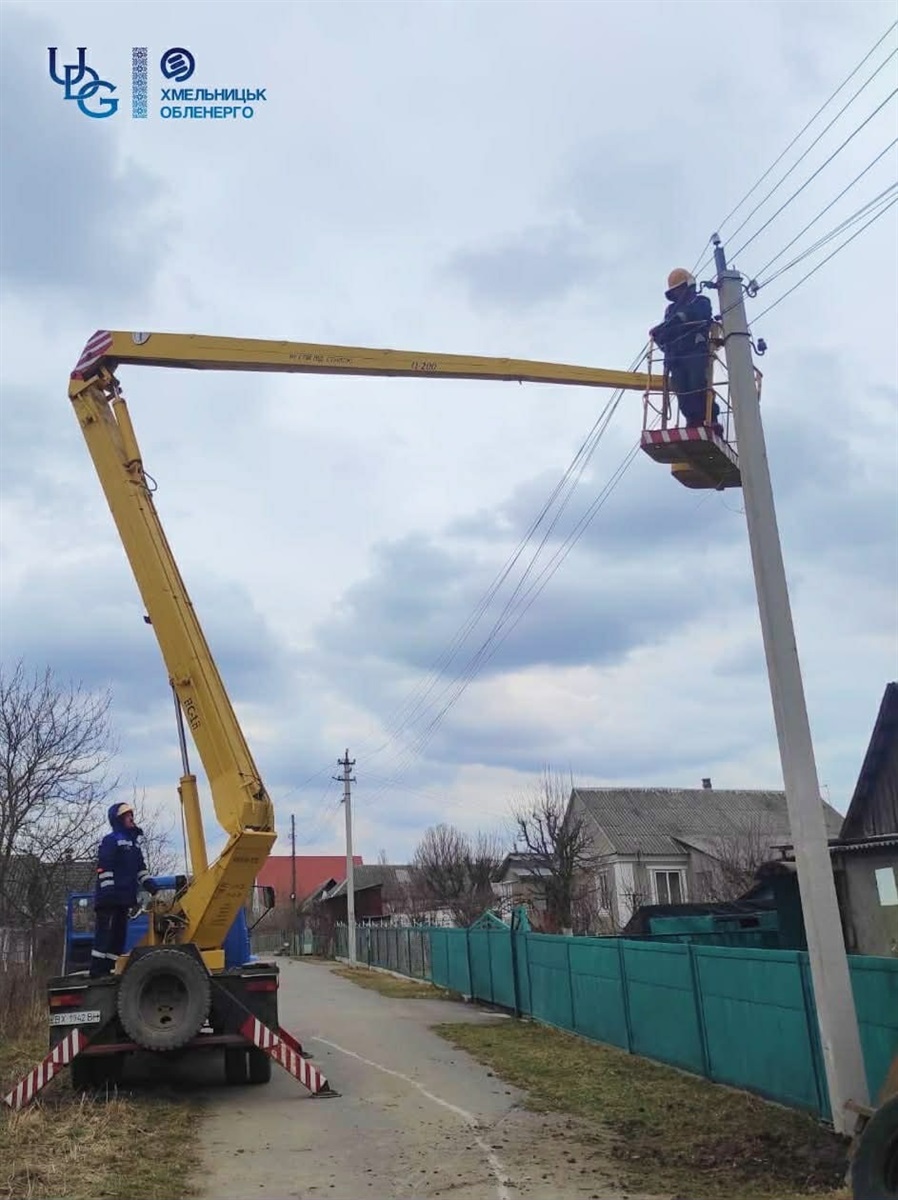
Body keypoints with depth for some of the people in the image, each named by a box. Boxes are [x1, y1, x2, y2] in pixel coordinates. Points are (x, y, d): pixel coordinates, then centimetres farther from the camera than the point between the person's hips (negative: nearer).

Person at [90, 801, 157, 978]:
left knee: (119, 933, 8)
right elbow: (104, 869, -13)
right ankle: (97, 970, -8)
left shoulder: (134, 842, 20)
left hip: (124, 897, 9)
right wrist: (108, 892, -20)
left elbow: (140, 870, 22)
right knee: (105, 931, -9)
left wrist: (152, 887, 10)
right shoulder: (111, 840, -6)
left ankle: (109, 969, 12)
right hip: (110, 897, -9)